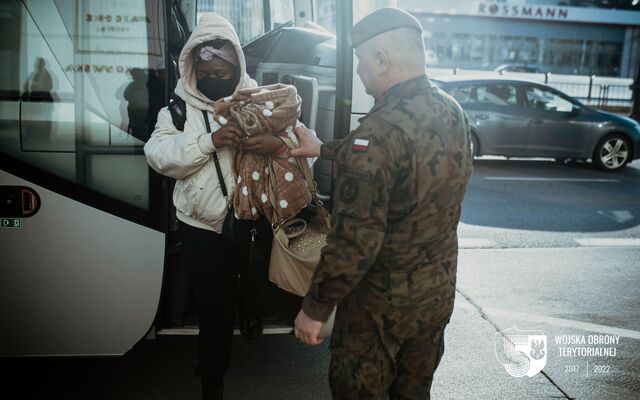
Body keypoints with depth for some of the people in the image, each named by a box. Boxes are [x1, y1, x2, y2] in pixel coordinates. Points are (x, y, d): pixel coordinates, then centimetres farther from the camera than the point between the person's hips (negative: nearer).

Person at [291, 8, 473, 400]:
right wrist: (324, 149, 21)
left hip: (382, 303, -7)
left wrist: (315, 308, -16)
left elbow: (354, 241, -28)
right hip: (438, 293, 7)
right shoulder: (454, 113, -1)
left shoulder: (381, 129, -28)